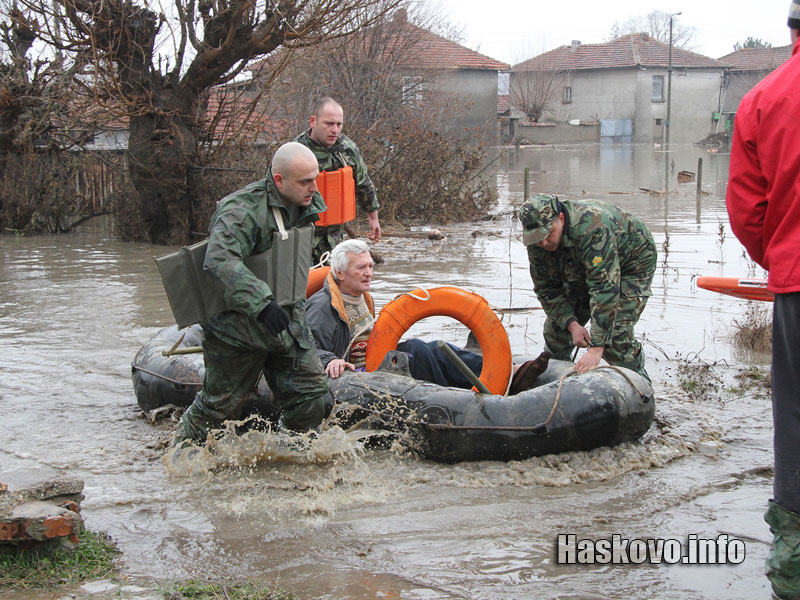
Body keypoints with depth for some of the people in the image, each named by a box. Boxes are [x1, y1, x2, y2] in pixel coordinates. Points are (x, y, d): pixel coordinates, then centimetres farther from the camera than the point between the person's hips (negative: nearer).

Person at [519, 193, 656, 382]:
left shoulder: (592, 229, -44)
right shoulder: (537, 241, -21)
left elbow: (604, 289, -48)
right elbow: (546, 288, -9)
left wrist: (596, 349, -51)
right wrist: (572, 324, -25)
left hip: (629, 265, -7)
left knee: (614, 335, -21)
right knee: (558, 323, 0)